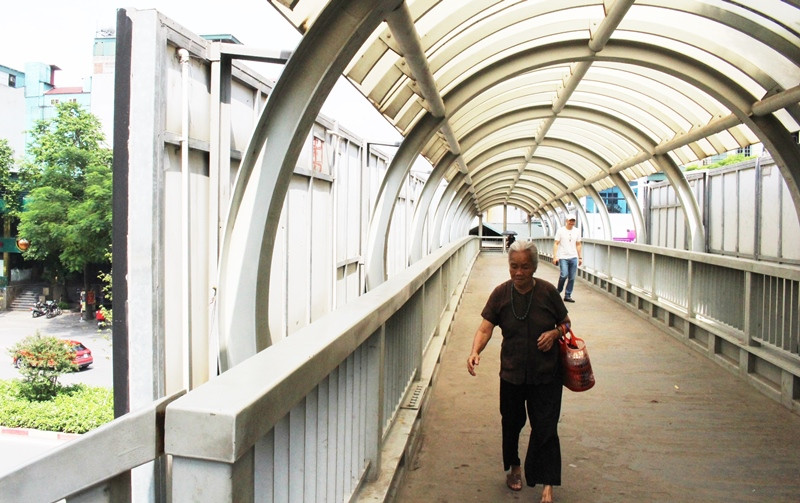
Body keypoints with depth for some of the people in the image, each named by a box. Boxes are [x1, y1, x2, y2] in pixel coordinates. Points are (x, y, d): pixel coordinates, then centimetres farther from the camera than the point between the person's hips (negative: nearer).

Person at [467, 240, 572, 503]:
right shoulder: (501, 293, -7)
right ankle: (513, 466, 42)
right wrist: (475, 351, -30)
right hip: (512, 373, 2)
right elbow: (485, 327, -12)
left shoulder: (547, 292, -8)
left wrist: (555, 333, -17)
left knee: (545, 428, -2)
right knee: (511, 422, 17)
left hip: (545, 374, -1)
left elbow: (566, 322, 5)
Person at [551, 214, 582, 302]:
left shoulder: (577, 231, 10)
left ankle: (567, 296, 13)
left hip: (573, 258, 4)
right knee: (564, 275, -17)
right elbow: (556, 244, -3)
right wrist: (555, 256, -11)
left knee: (572, 278, 3)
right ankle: (558, 291, 7)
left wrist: (580, 257, 12)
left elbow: (578, 245, 15)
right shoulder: (560, 231, -2)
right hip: (563, 257, -4)